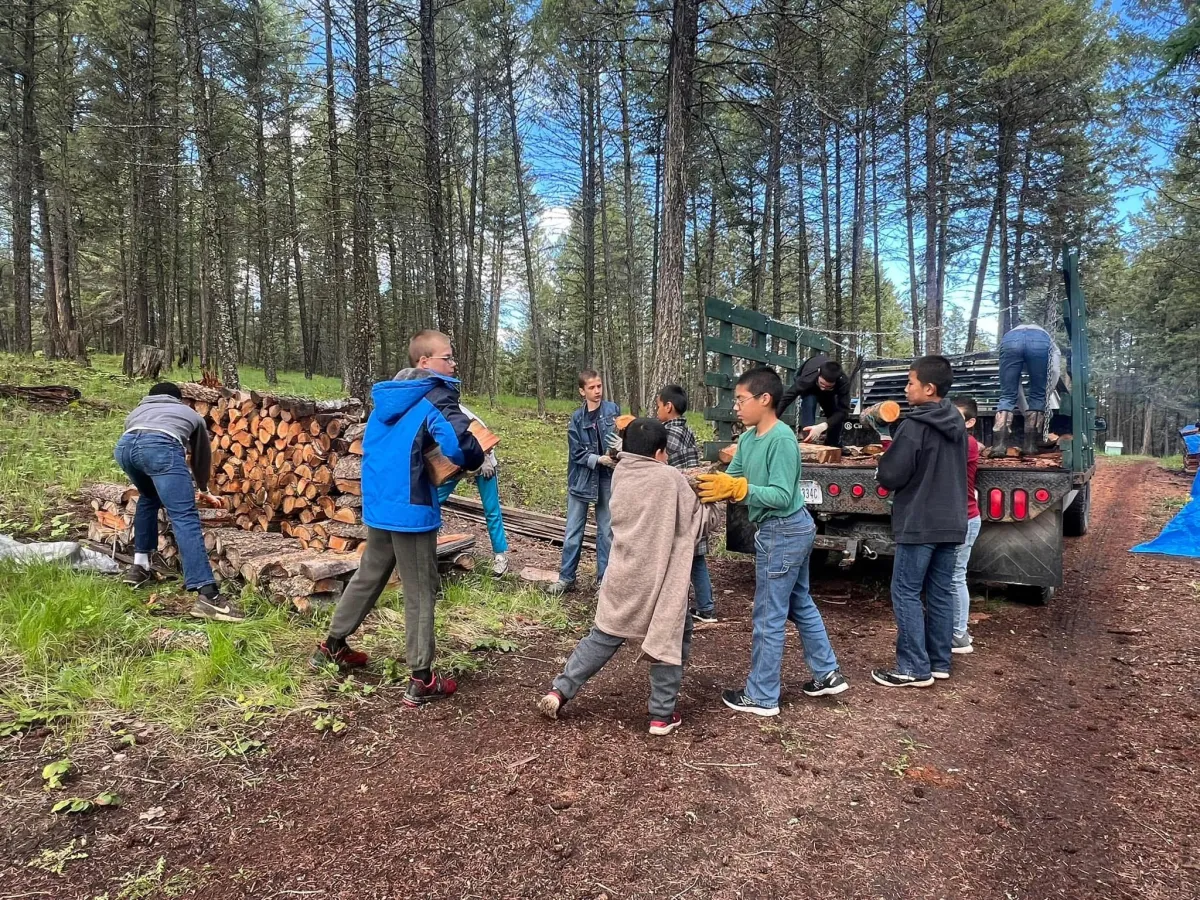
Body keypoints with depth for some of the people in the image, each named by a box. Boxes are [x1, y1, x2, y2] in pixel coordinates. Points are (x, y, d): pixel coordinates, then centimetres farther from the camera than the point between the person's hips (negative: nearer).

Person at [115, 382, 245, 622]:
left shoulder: (137, 411, 44)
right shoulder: (191, 414, 40)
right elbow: (202, 456, 48)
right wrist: (203, 489, 65)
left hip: (125, 446, 4)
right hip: (160, 446, -4)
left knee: (148, 497, 34)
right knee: (185, 517, -12)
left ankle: (139, 567, 32)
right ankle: (207, 596, -23)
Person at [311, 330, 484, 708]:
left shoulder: (388, 397, 11)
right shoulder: (436, 399, -14)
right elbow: (460, 445, -30)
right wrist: (476, 460, -8)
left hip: (377, 506, 8)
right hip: (412, 510, -8)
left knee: (367, 577, 24)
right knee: (420, 593, 2)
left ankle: (332, 646, 38)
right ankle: (421, 680, 9)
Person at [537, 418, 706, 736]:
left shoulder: (620, 474, 4)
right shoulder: (671, 478, -11)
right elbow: (696, 522, -2)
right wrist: (698, 496, 16)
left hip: (623, 576, 5)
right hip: (661, 579, -5)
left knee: (603, 636, 19)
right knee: (671, 638, 14)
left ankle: (559, 691, 17)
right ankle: (662, 715, 17)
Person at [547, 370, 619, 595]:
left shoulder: (613, 410, -2)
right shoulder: (576, 418, -1)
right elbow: (576, 453, -4)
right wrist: (599, 459, -17)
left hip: (607, 478, 0)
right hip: (581, 478, 0)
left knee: (606, 530, 8)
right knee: (573, 531, 6)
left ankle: (604, 577, 20)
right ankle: (566, 577, 17)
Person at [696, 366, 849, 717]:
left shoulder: (782, 439, -22)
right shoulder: (748, 439, 6)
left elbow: (781, 496, -25)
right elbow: (730, 478, 4)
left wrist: (736, 488, -31)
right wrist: (707, 483, -13)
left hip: (783, 533, -10)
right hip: (794, 529, 10)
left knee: (769, 617, 0)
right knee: (800, 605, 21)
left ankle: (761, 696, 13)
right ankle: (827, 674, 34)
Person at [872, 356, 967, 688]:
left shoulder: (914, 426, -17)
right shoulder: (957, 423, 10)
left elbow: (890, 476, -16)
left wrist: (883, 463, 5)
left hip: (919, 524, -8)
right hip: (950, 523, 8)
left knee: (906, 593, -1)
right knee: (941, 593, 13)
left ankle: (914, 669, 1)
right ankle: (939, 662, 21)